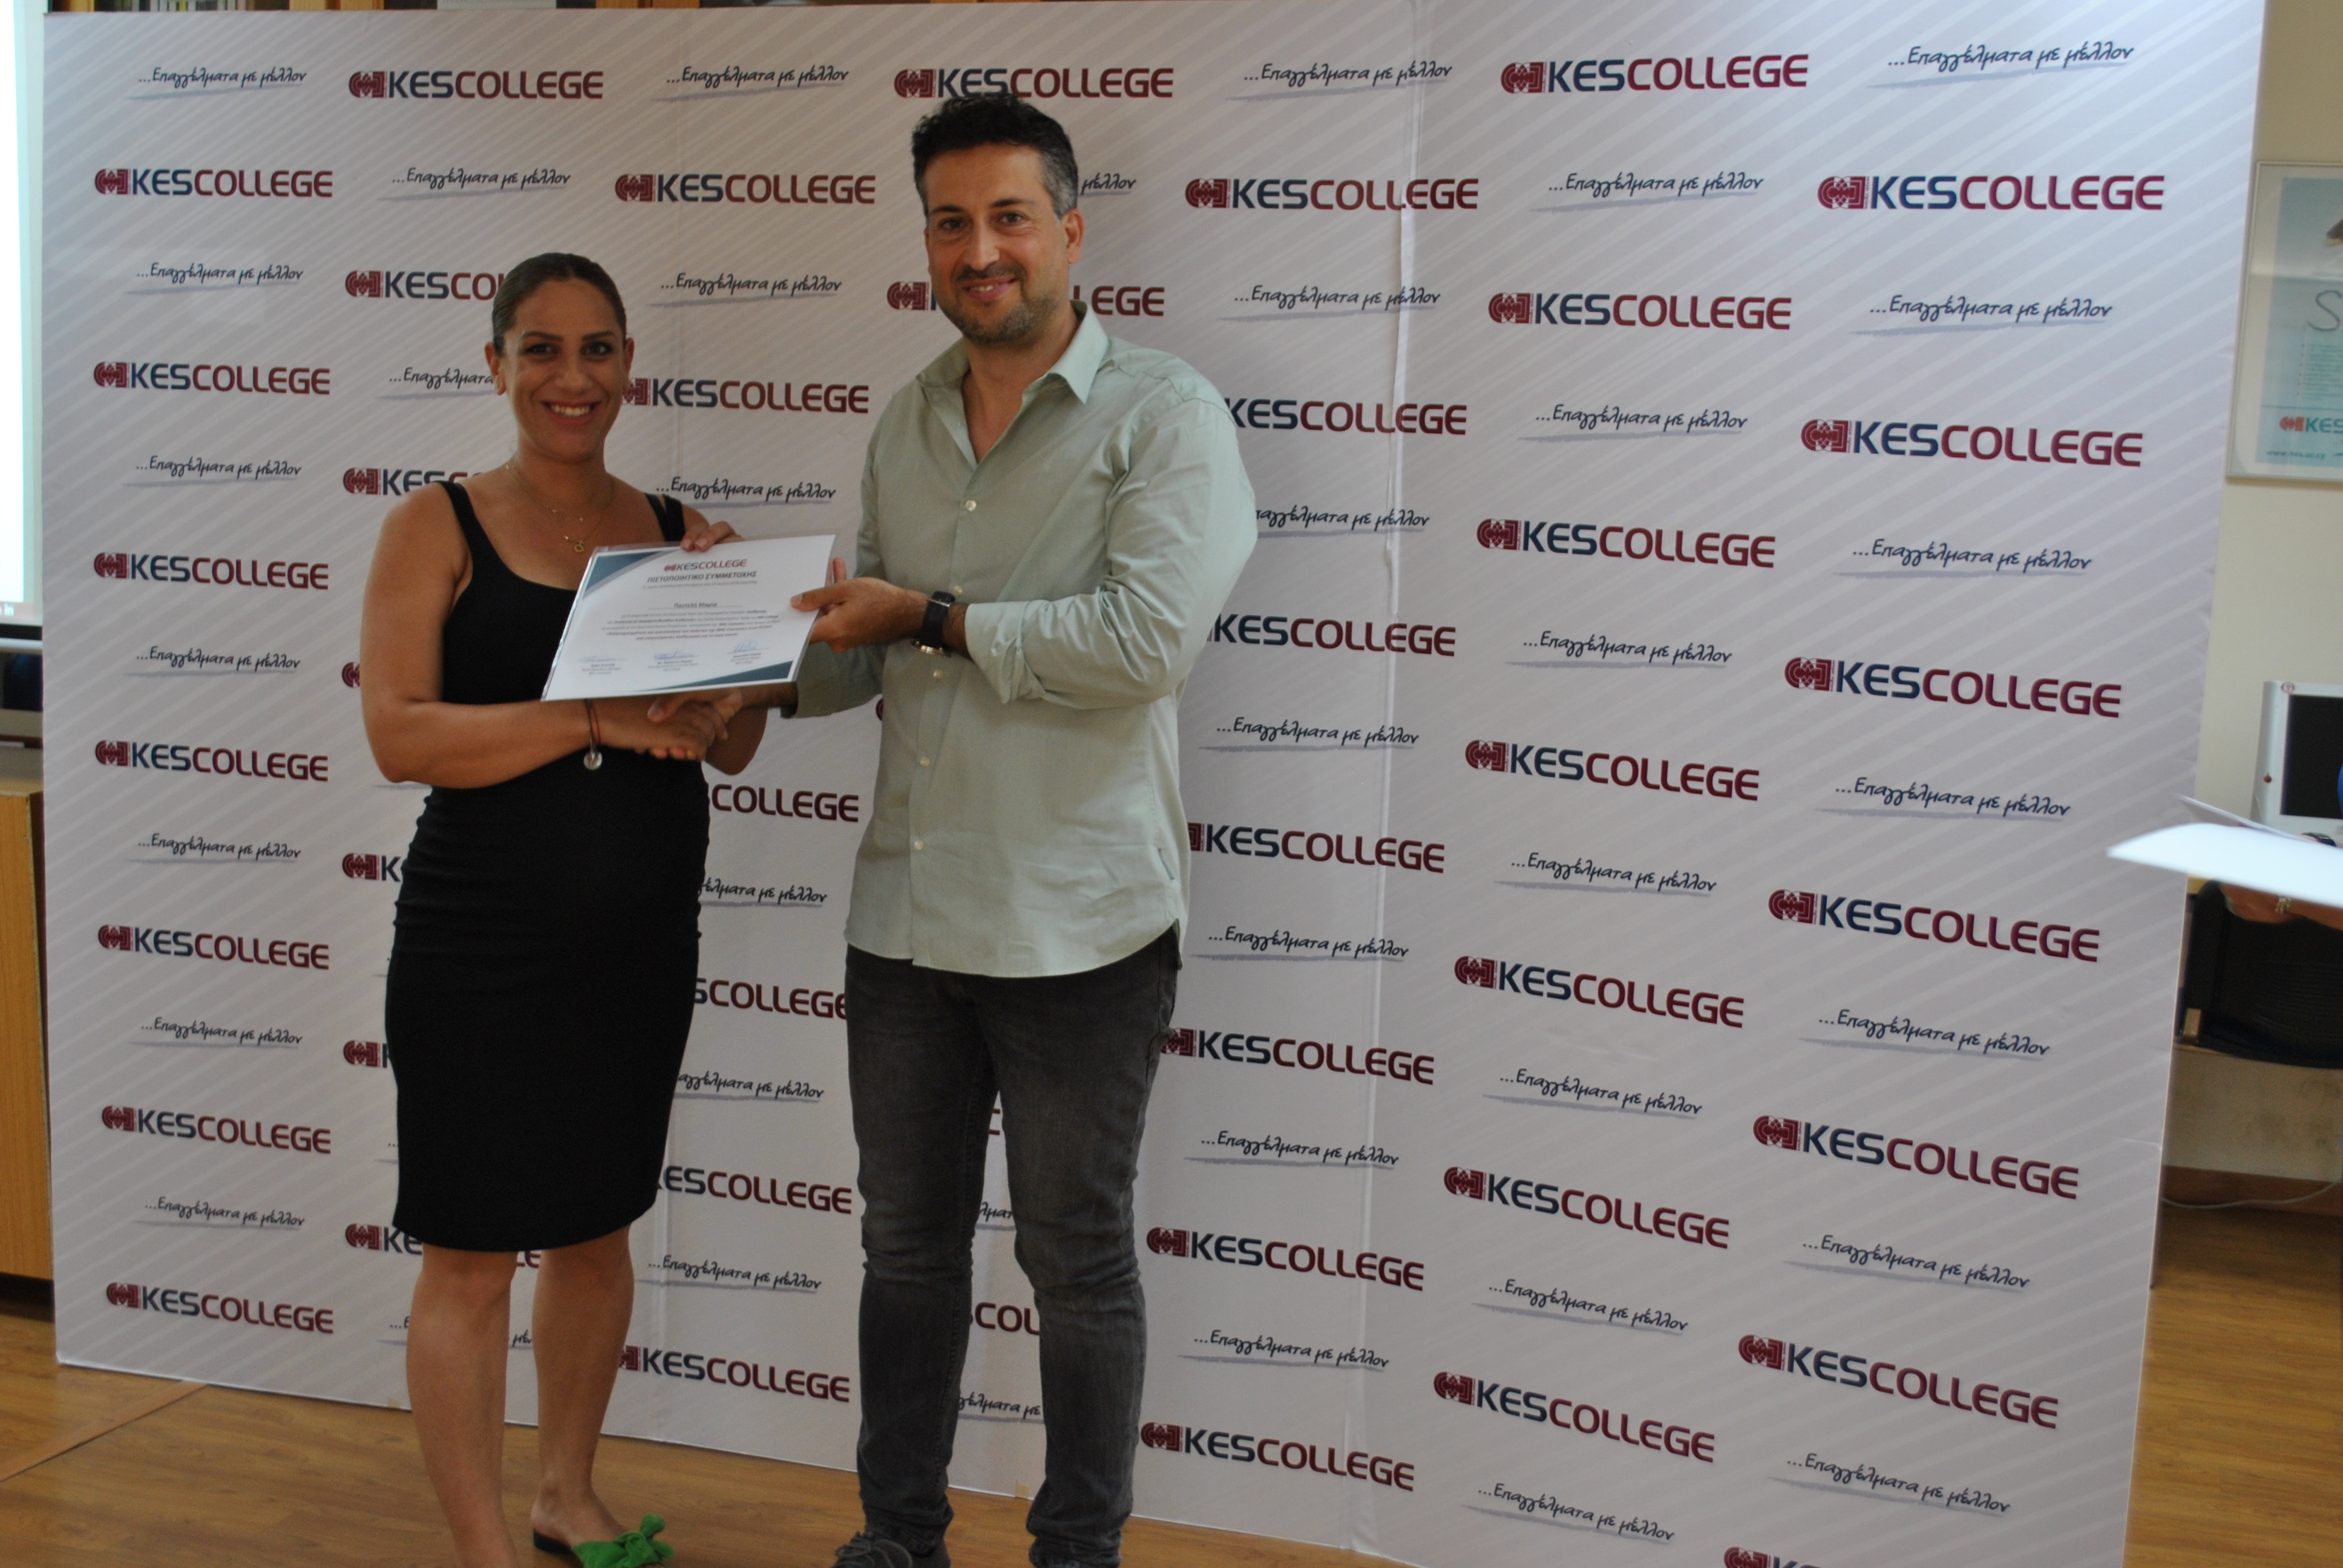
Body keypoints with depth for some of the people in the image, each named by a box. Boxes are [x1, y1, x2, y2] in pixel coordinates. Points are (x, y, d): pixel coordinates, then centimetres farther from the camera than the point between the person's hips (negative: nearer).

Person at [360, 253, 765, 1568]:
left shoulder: (676, 531, 6)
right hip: (482, 950, -4)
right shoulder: (438, 526, -4)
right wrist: (596, 721, -24)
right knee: (472, 1256, 3)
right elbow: (399, 734, -15)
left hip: (643, 942, 4)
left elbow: (731, 746, 6)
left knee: (598, 1227, 17)